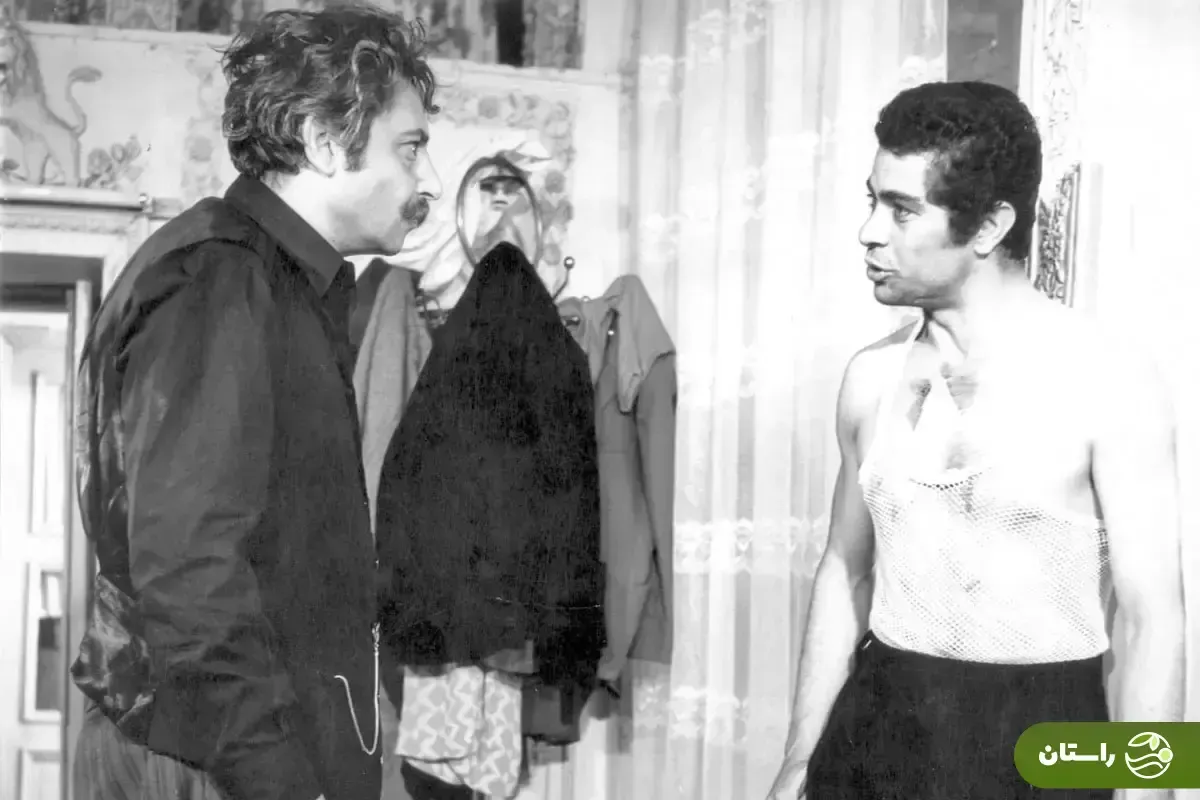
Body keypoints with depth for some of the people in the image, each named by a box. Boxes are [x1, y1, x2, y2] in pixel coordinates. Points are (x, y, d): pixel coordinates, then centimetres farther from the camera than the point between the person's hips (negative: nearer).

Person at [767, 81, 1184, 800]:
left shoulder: (1109, 382, -12)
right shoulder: (872, 377, 2)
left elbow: (1155, 622, -10)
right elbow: (846, 574, 9)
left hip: (1040, 740, -3)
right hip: (878, 728, 4)